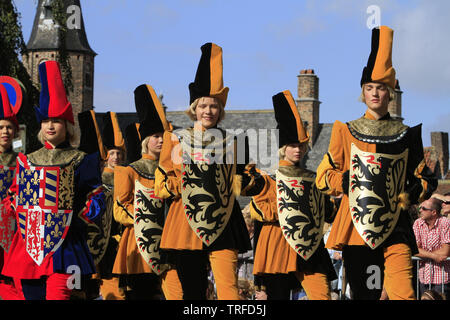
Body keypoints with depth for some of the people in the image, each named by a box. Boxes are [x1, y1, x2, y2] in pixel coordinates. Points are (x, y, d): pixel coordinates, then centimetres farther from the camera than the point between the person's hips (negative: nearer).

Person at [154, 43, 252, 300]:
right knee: (193, 290, 5)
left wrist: (247, 177, -3)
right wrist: (185, 182, -10)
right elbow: (162, 186, 6)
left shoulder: (230, 142, 12)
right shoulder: (176, 139, 9)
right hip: (187, 223, 0)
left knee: (229, 288, -13)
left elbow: (238, 186, 18)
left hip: (223, 225, 0)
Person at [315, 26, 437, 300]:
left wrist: (411, 194, -4)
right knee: (363, 293, 4)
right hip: (357, 226, 0)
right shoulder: (346, 132, 10)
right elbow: (323, 178, 10)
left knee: (404, 293, -16)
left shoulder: (406, 136, 12)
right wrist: (350, 181, -8)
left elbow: (426, 179, 17)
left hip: (395, 227, 0)